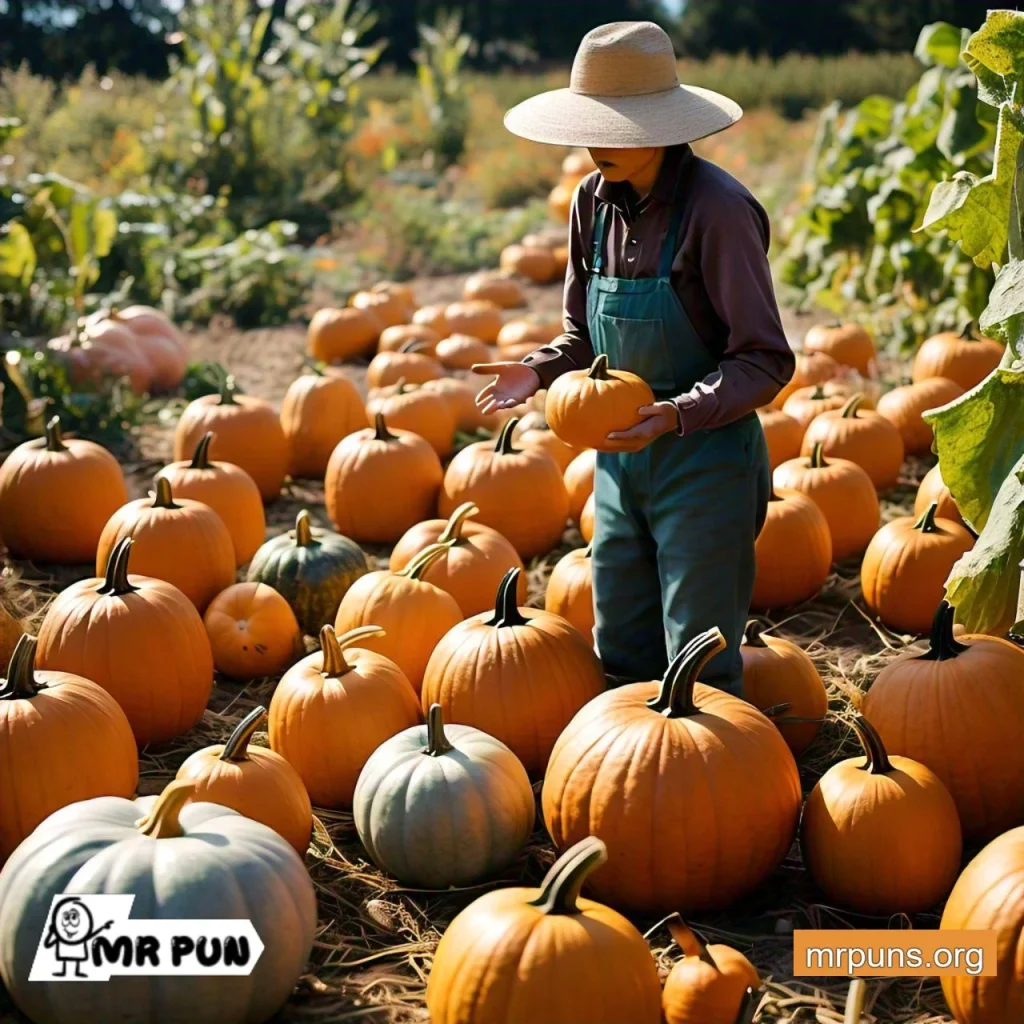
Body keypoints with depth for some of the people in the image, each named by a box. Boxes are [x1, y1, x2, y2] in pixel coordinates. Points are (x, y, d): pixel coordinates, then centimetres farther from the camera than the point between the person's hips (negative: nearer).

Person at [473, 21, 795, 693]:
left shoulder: (717, 208, -18)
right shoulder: (595, 200, 3)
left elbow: (765, 361, -16)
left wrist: (676, 414, -29)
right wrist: (539, 371, -5)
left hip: (705, 458, -6)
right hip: (619, 456, 7)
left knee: (700, 669, 2)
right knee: (622, 657, 15)